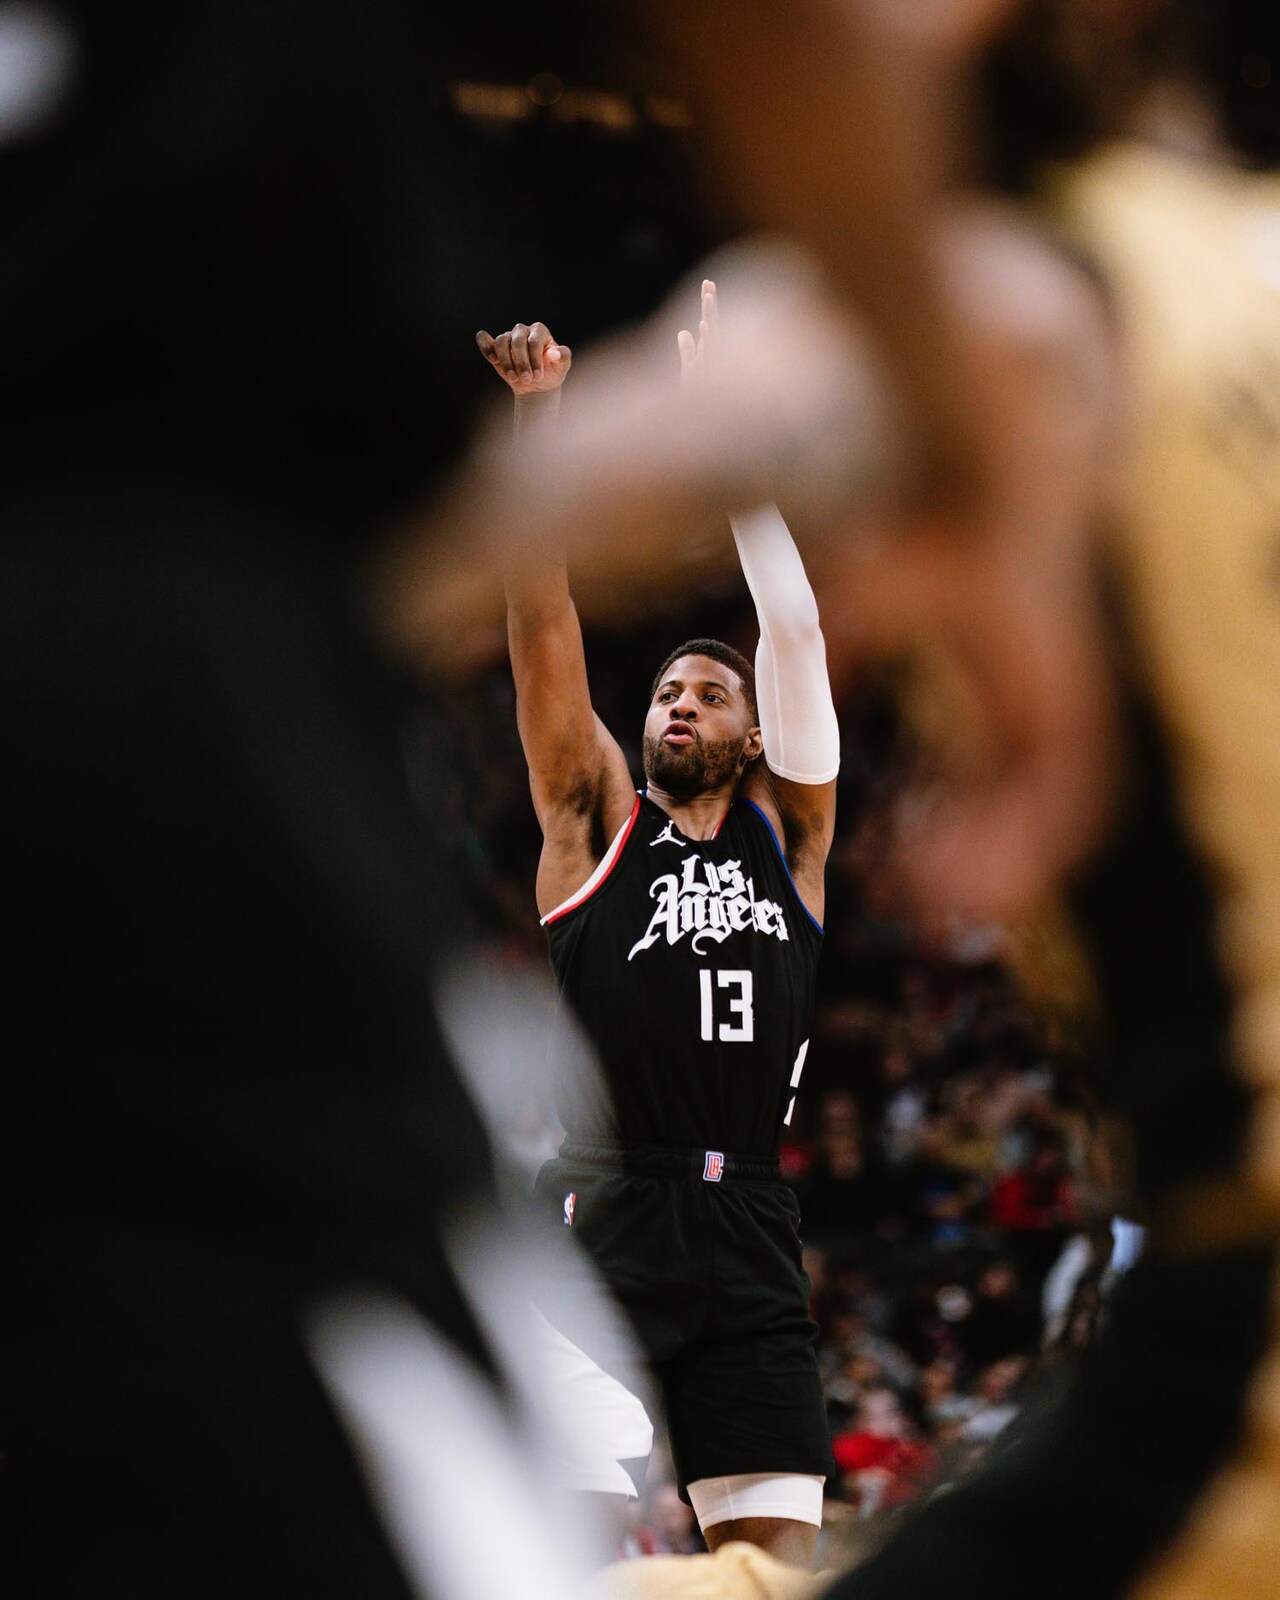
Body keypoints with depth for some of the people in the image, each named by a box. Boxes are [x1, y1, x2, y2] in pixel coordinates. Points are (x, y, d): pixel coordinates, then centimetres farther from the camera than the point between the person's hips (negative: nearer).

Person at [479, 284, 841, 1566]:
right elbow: (542, 621, 4)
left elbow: (795, 628, 8)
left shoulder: (787, 830, 16)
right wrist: (537, 408, -5)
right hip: (598, 1217, -2)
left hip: (747, 1239, 2)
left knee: (776, 1557, -2)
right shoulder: (597, 821, 13)